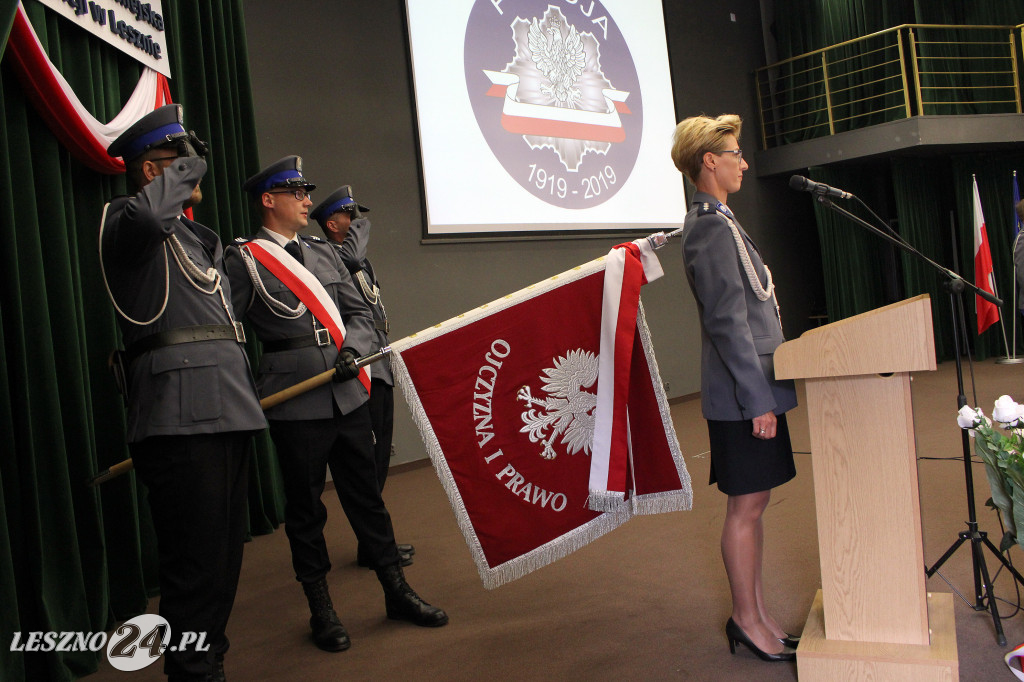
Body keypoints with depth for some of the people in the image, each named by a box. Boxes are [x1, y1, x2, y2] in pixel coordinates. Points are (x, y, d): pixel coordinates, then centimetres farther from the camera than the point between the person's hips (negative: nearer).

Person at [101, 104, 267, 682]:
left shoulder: (196, 237, 26)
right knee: (197, 563, -9)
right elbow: (145, 215, -29)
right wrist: (187, 168, -10)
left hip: (226, 414, 9)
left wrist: (248, 393, 24)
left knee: (224, 553, 17)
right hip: (182, 419, -9)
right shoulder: (124, 221, -1)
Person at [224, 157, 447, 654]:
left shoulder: (324, 253, 15)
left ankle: (396, 591, 24)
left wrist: (353, 349, -6)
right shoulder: (242, 258, -1)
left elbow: (359, 314, 14)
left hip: (348, 394, 5)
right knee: (305, 506, 7)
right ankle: (321, 609, 22)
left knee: (366, 493, 11)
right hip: (295, 403, -4)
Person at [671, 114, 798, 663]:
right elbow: (728, 324, -21)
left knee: (752, 505, 15)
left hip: (753, 388, 10)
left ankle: (758, 615, 27)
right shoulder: (713, 227, -15)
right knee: (745, 508, 1)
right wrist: (758, 401, -20)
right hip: (743, 394, -10)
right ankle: (746, 619, 16)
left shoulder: (713, 221, 17)